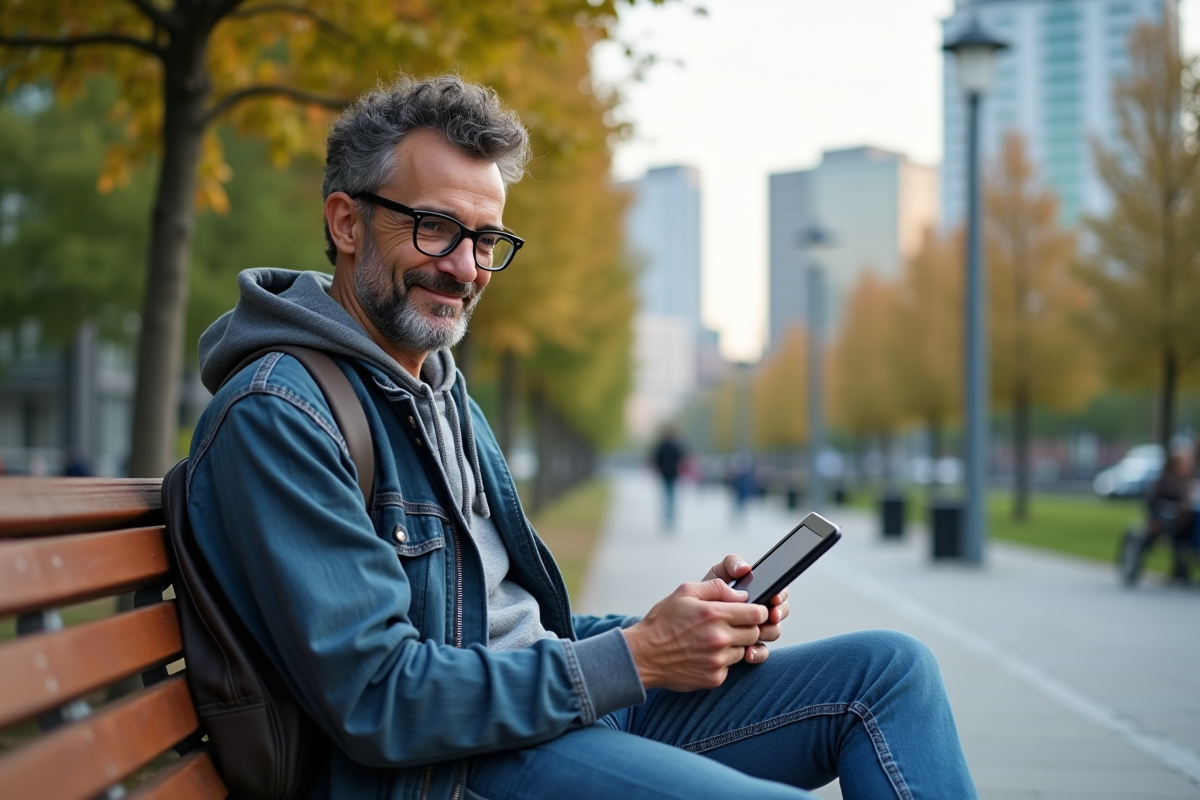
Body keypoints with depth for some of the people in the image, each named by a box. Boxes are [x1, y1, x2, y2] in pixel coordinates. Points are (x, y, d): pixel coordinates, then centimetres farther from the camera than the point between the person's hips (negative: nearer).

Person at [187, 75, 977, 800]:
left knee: (890, 669, 1)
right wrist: (635, 658, -17)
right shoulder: (276, 413, -14)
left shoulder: (441, 390, 17)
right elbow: (378, 701, -20)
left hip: (564, 708, 9)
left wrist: (675, 630, 0)